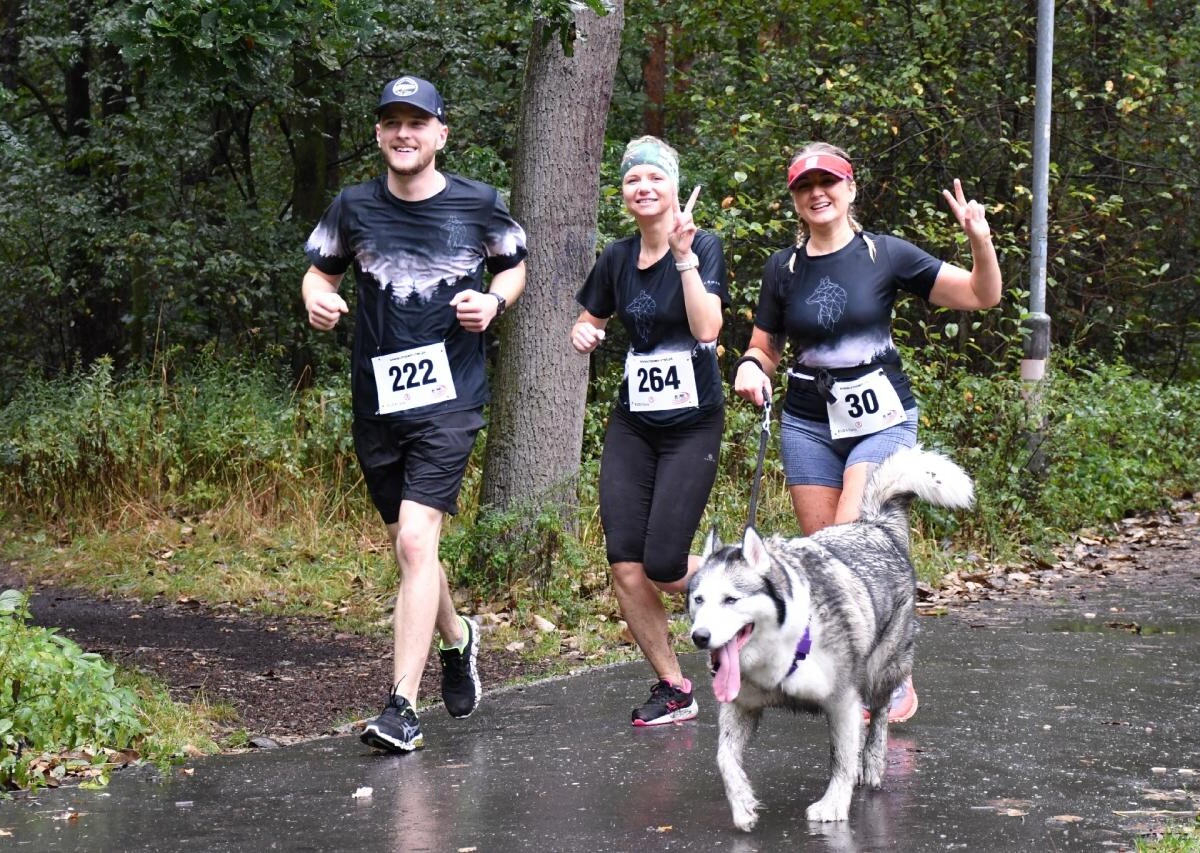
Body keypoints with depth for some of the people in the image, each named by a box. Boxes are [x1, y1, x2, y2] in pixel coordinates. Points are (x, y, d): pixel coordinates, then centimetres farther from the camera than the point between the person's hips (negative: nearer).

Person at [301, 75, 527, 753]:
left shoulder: (480, 205, -1)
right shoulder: (354, 207, 2)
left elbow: (514, 265, 15)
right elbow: (321, 268, 15)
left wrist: (494, 301, -7)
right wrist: (316, 298, -8)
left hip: (450, 399, -3)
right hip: (377, 403, 4)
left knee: (416, 539, -16)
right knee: (409, 545, 15)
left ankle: (403, 707, -14)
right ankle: (456, 639, 45)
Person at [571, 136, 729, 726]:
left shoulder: (703, 247, -8)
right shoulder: (617, 259, 6)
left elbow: (707, 328, -21)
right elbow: (589, 321, 21)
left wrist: (683, 256, -24)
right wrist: (581, 334, -2)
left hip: (692, 426, -4)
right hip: (632, 424, 4)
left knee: (663, 565, -12)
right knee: (625, 565, -7)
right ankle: (673, 688, 8)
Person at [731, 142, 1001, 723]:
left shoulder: (885, 255, -3)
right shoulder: (784, 268, 5)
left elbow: (982, 296, -2)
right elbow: (765, 348, 14)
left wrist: (980, 240, -19)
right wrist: (750, 368, -9)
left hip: (881, 420, -4)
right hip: (809, 426, 4)